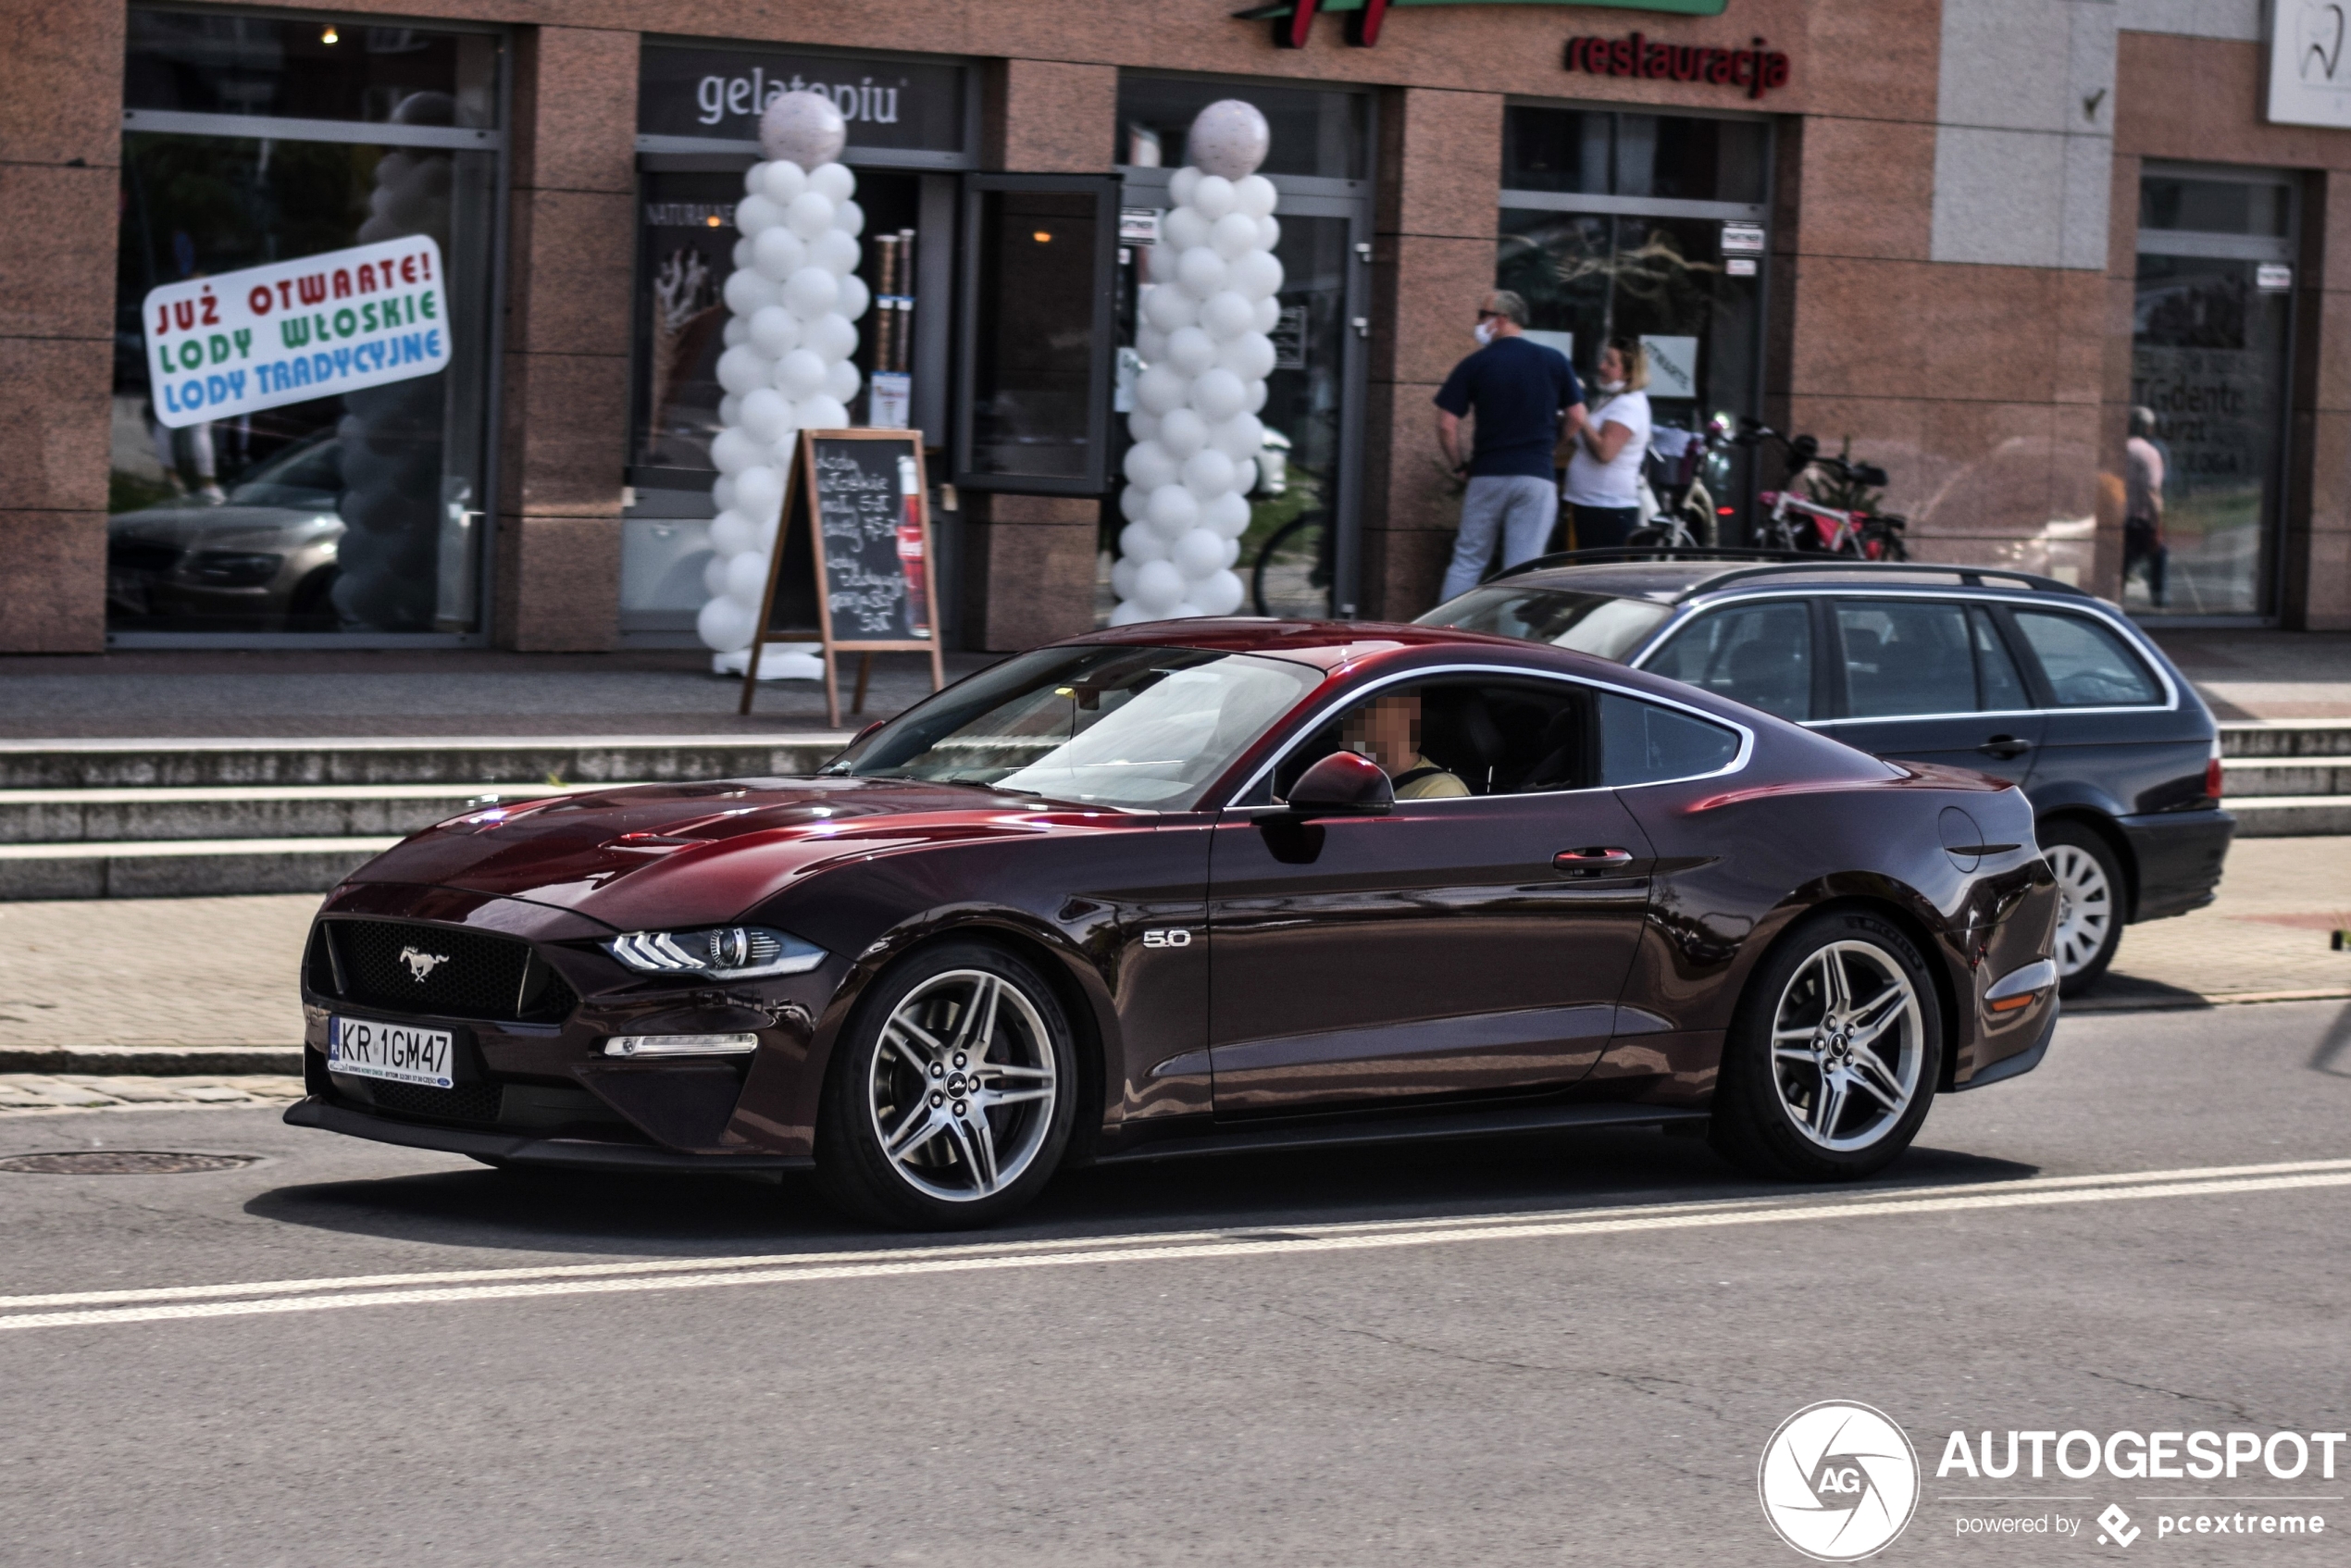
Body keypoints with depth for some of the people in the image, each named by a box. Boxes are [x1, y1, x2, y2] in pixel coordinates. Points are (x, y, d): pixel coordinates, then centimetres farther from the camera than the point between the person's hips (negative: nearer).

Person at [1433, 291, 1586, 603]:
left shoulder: (1474, 365, -2)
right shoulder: (1554, 361, 3)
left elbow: (1446, 426, -6)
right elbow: (1577, 417, 5)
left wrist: (1460, 465, 9)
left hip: (1487, 475, -1)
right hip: (1536, 477, 1)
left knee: (1467, 561, 8)